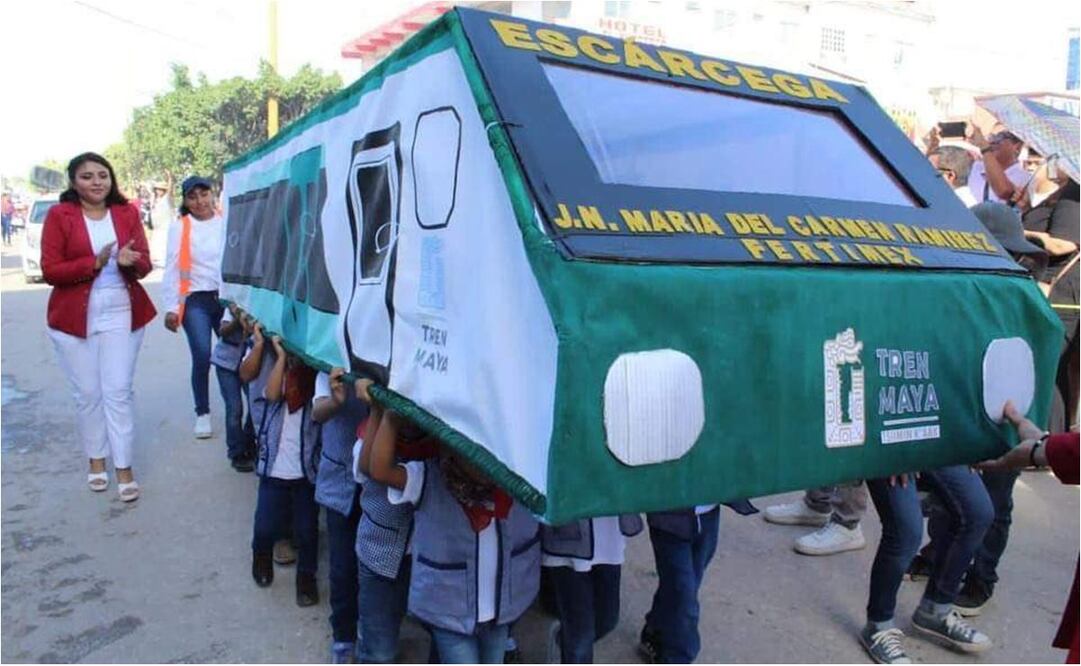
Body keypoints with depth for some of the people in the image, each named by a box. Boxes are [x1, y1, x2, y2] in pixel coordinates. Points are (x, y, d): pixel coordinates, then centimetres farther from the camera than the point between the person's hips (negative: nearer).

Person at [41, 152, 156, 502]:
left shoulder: (127, 213, 4)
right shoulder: (58, 215, -2)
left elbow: (144, 265, 1)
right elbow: (50, 270, -8)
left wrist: (129, 262, -22)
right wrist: (94, 264, -20)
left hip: (121, 314, 1)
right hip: (73, 317, 0)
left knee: (119, 391, -2)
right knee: (87, 393, 7)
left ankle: (124, 468, 3)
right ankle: (96, 460, 24)